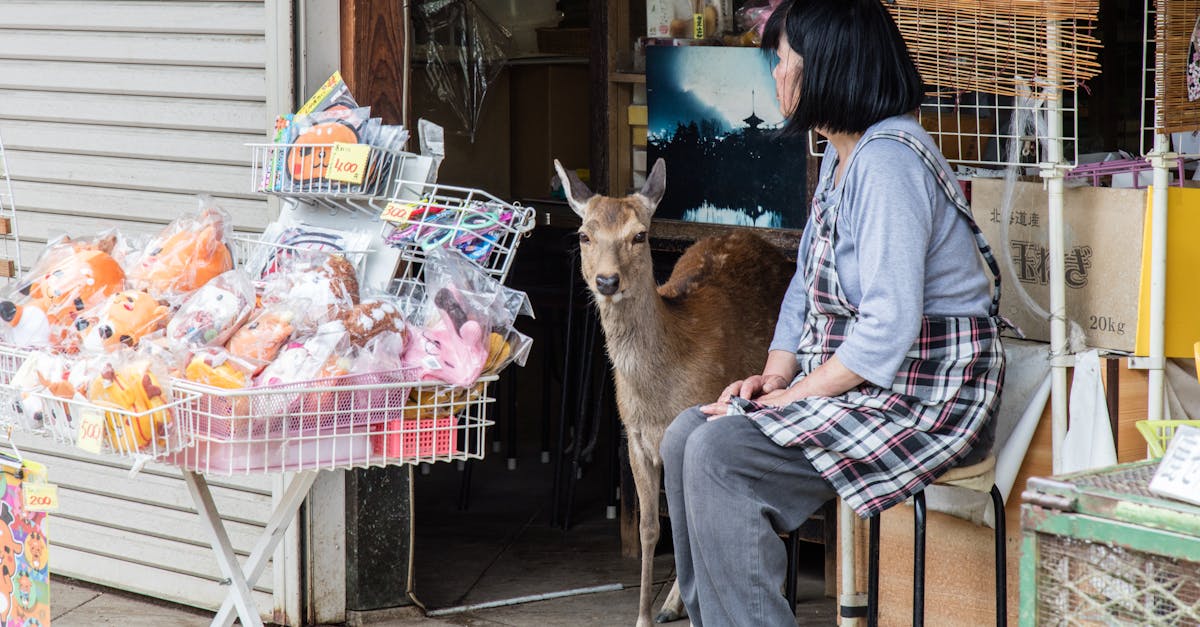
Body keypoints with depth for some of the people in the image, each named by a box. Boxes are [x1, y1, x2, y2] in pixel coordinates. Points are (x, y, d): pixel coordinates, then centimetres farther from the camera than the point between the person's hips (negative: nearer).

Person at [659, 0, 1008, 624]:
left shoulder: (888, 162, -20)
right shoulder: (841, 157, 14)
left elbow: (887, 332, -25)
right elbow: (807, 286, 21)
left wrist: (792, 395, -16)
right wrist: (774, 375, 5)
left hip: (924, 398, -10)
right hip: (848, 385, 10)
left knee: (719, 453, -22)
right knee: (685, 434, -2)